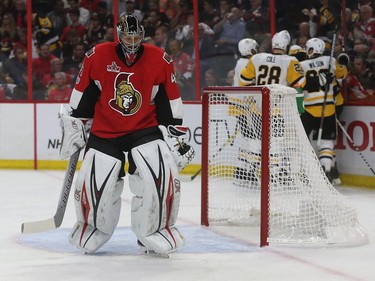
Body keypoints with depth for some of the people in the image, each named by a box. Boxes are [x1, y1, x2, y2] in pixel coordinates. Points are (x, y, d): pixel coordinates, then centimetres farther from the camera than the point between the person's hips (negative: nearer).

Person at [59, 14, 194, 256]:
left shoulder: (160, 60, -6)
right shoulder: (97, 57, -7)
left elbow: (170, 103, 1)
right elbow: (81, 96, 3)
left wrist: (177, 135, 0)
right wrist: (73, 126, 5)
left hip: (145, 130, 0)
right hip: (104, 133, 0)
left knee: (163, 176, -21)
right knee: (94, 185, -6)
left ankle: (156, 229, 0)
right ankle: (93, 226, 27)